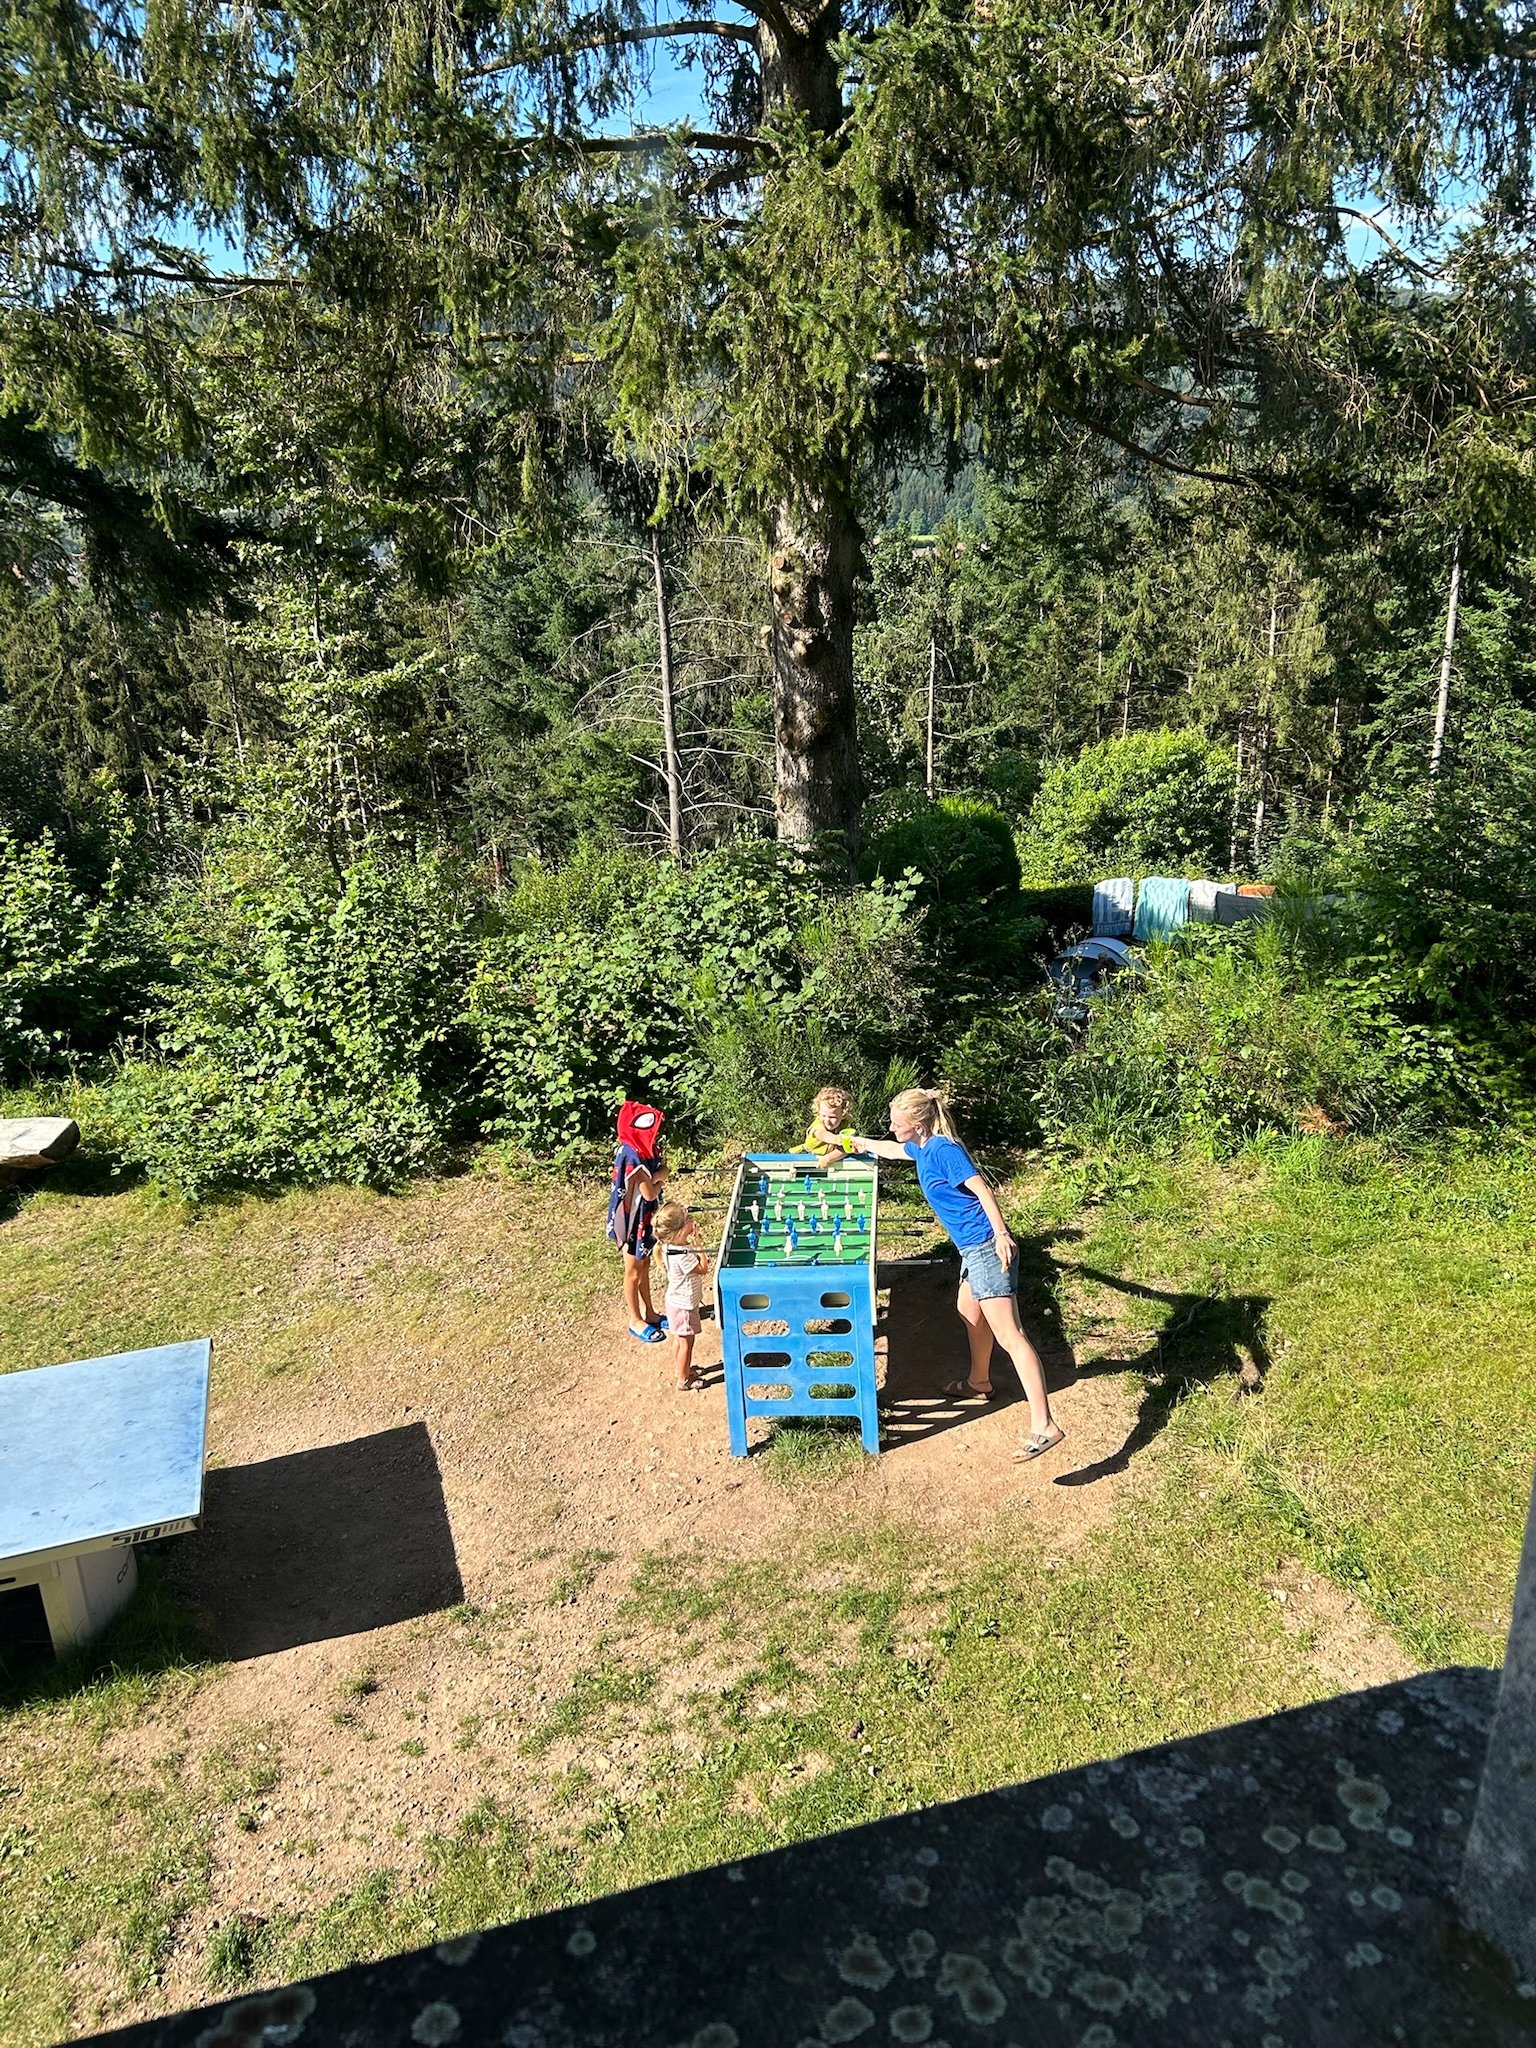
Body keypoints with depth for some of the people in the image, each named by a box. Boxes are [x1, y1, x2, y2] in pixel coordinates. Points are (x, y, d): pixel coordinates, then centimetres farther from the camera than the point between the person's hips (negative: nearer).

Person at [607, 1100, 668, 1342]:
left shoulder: (644, 1149, -3)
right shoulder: (633, 1158, -31)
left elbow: (661, 1173, -2)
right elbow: (650, 1193, -27)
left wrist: (654, 1177, -22)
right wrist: (658, 1179, -10)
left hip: (644, 1216, 9)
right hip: (632, 1220, -9)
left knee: (644, 1266, 22)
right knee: (634, 1271, 9)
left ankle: (649, 1313, 39)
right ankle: (636, 1321, 25)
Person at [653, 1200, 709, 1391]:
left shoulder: (670, 1245, -6)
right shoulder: (682, 1255, -35)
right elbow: (703, 1268, -23)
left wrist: (692, 1241, -2)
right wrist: (697, 1243, -24)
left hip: (676, 1301, 9)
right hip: (684, 1305, -9)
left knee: (679, 1339, 25)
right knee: (686, 1341, 8)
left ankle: (683, 1370, 43)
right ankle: (683, 1380, 22)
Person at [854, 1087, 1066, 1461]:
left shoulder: (943, 1149, -16)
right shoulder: (922, 1148, 13)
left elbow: (981, 1188, -22)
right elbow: (892, 1149, 34)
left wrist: (1001, 1234, -28)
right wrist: (861, 1143, 46)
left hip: (986, 1246, -11)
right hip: (973, 1248, 11)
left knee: (1008, 1334, -15)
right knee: (969, 1311, 29)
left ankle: (1044, 1426, -20)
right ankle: (980, 1383, 53)